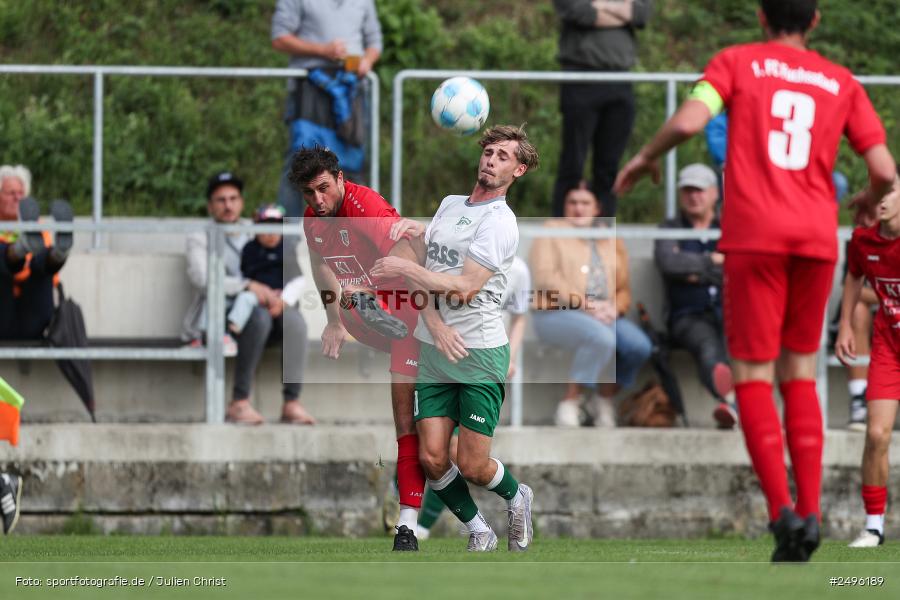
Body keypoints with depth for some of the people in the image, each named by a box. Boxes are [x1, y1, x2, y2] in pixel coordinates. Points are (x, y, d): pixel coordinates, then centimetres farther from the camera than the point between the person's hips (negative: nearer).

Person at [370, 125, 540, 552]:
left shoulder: (499, 221, -10)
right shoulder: (449, 205, 14)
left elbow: (464, 288, -17)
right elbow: (423, 268, 11)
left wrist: (406, 267, -14)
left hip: (481, 355, -6)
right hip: (433, 351, 6)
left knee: (472, 466, -6)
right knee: (432, 458, -3)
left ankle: (516, 497, 26)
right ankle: (478, 531, 17)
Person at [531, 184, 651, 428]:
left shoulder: (611, 241, 22)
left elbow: (624, 289, 18)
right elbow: (545, 277, -4)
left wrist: (614, 308, -7)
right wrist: (586, 304, -14)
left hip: (605, 318, 5)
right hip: (557, 315, -5)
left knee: (639, 346, -25)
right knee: (602, 338, -36)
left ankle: (604, 399, -4)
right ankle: (569, 403, -24)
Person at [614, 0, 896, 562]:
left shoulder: (737, 63, 7)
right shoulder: (842, 84, 14)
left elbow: (688, 121, -10)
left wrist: (647, 156, 10)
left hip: (754, 235, -3)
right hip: (817, 236, 3)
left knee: (753, 376, 3)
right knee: (800, 372, 16)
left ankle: (782, 508, -14)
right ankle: (810, 512, 4)